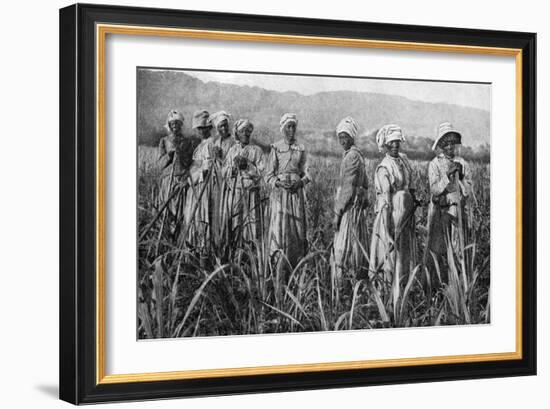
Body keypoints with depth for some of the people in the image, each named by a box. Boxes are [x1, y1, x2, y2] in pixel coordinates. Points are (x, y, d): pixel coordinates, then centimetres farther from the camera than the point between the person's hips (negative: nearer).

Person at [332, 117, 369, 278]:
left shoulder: (351, 156, -14)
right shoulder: (358, 155, 16)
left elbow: (348, 187, -18)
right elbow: (364, 184, 20)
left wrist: (337, 211, -17)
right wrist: (363, 207, 21)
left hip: (350, 205, -10)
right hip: (358, 204, 10)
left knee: (343, 247, -10)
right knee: (357, 245, 10)